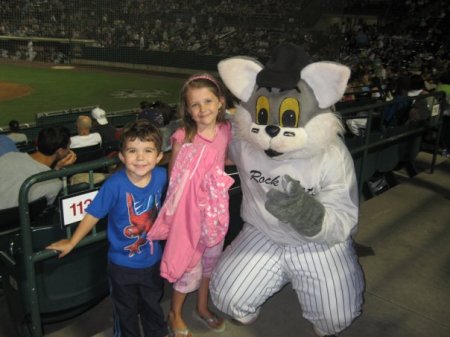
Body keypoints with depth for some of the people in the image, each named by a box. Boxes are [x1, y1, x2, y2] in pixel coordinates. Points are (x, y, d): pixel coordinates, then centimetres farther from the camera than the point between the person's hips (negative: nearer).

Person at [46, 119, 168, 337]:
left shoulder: (161, 175, -17)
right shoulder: (115, 184, -28)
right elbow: (93, 214, -17)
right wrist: (71, 243, -5)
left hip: (153, 260, 3)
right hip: (122, 264, -3)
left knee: (153, 305, 27)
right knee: (126, 311, 21)